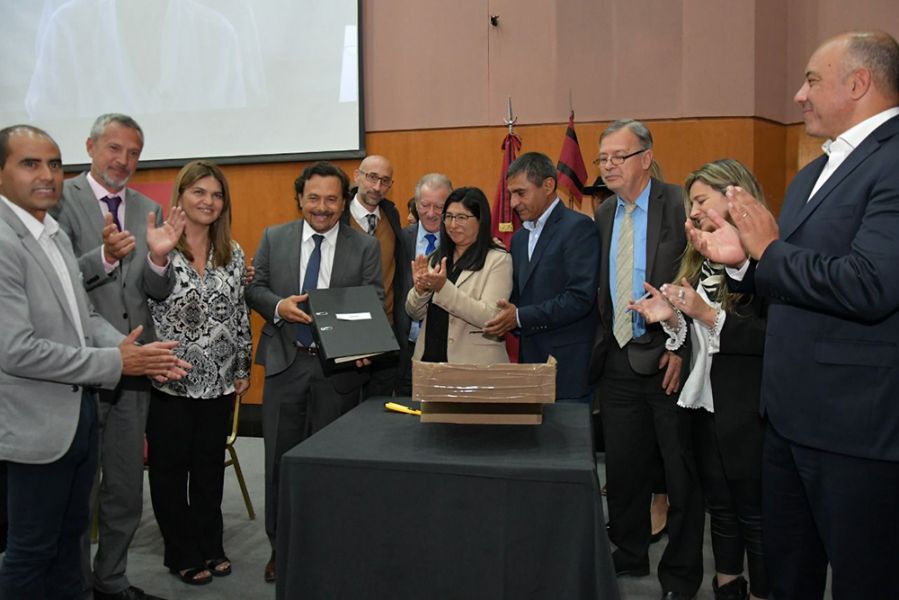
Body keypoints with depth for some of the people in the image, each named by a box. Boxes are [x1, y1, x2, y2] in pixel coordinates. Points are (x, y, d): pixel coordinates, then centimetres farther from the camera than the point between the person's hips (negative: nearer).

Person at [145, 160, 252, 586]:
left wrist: (243, 367, 10)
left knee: (210, 464, 15)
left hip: (218, 380, 4)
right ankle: (182, 554, 27)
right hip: (169, 379, -4)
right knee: (170, 466, 10)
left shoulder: (232, 253, 6)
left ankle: (210, 546, 31)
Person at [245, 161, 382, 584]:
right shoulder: (274, 238, 5)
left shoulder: (366, 247, 0)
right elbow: (254, 288, 7)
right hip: (285, 362, 2)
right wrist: (278, 305, -14)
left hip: (340, 366, -1)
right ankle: (281, 546, 28)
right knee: (280, 458, 10)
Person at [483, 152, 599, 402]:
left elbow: (580, 297, -18)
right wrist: (506, 320, 0)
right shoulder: (519, 237, 16)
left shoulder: (578, 227, -9)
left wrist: (520, 317, -18)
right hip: (530, 359, 7)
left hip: (568, 363, -7)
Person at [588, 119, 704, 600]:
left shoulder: (679, 205, -9)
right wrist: (603, 343, 6)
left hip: (668, 360, -5)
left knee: (680, 471, 8)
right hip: (618, 359, 6)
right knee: (622, 469, 15)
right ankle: (628, 559, 33)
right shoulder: (603, 214, 10)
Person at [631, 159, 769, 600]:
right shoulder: (702, 259, 11)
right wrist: (672, 318, -5)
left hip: (748, 410, -7)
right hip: (705, 402, 8)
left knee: (754, 514, 7)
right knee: (720, 508, 19)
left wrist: (709, 315, -24)